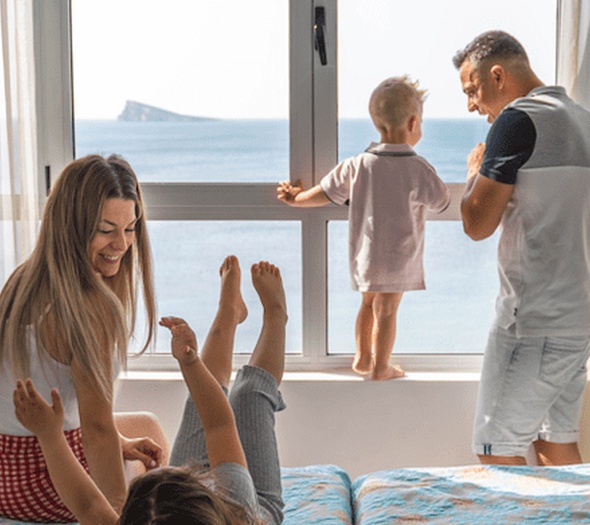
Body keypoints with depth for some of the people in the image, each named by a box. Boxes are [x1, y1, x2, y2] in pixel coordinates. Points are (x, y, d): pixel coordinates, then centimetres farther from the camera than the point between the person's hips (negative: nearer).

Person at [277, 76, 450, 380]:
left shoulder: (357, 165, -8)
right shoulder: (419, 169, -17)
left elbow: (325, 193, 0)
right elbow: (441, 204, -3)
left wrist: (295, 198, 18)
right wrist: (433, 180, 18)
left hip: (363, 253, 4)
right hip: (398, 256, -4)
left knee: (368, 303, 23)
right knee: (386, 310, 7)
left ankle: (362, 358, 33)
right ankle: (380, 367, 19)